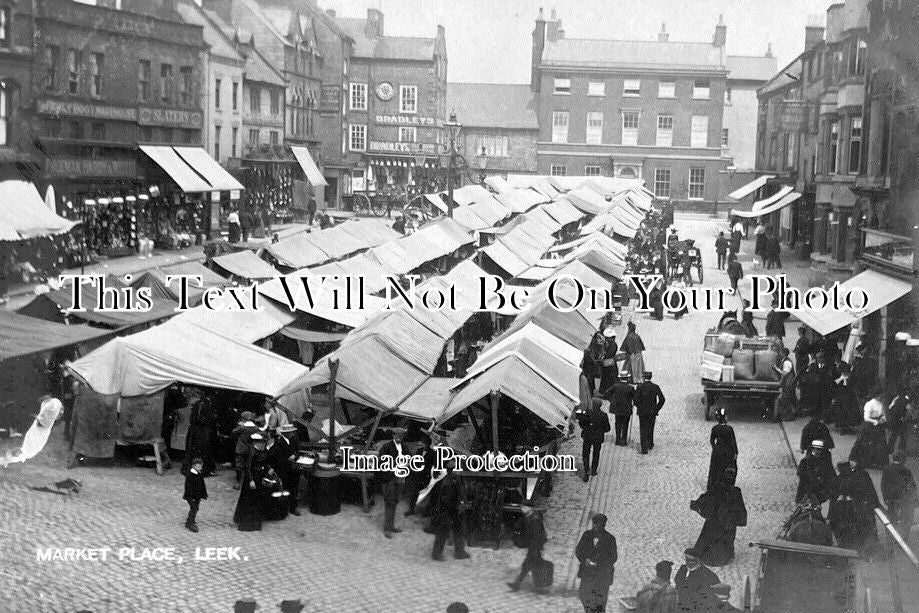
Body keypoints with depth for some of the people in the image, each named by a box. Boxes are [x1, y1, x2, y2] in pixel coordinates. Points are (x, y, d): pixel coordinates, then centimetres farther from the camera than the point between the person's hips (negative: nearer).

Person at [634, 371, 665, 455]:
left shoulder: (640, 386, -10)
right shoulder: (655, 387, -5)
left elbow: (635, 399, -14)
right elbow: (662, 399, -9)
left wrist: (638, 407, 5)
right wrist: (657, 409, 1)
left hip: (642, 411, -2)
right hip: (652, 412, 2)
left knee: (643, 430, 4)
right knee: (650, 428, 23)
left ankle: (644, 448, -4)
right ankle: (650, 444, 36)